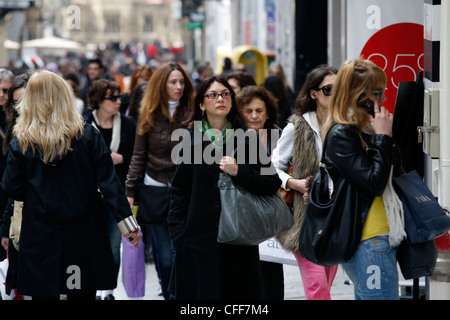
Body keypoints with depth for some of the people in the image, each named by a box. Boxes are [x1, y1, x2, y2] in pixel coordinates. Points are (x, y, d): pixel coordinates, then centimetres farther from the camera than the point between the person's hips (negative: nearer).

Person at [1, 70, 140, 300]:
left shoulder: (20, 143, -7)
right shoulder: (87, 135, -6)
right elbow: (108, 181, -7)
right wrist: (126, 221, -5)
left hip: (40, 235, -1)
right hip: (83, 233, 1)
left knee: (43, 292, 7)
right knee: (82, 293, 11)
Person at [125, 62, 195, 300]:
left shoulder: (192, 114, 1)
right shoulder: (150, 115, 5)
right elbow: (139, 156, 8)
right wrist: (130, 191, 4)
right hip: (155, 189, 1)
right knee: (164, 254, 4)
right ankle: (169, 295, 17)